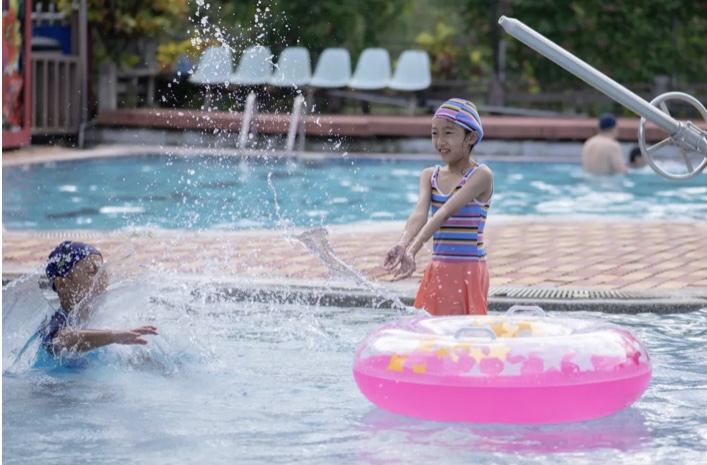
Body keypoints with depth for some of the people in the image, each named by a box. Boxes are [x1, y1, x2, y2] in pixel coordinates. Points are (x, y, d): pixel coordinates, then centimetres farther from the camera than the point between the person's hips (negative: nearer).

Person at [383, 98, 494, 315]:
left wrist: (412, 250, -33)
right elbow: (420, 213, -11)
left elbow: (446, 213, -22)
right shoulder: (430, 176, 8)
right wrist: (402, 244, -32)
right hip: (437, 271, 6)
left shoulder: (480, 175, -10)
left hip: (468, 272, -6)